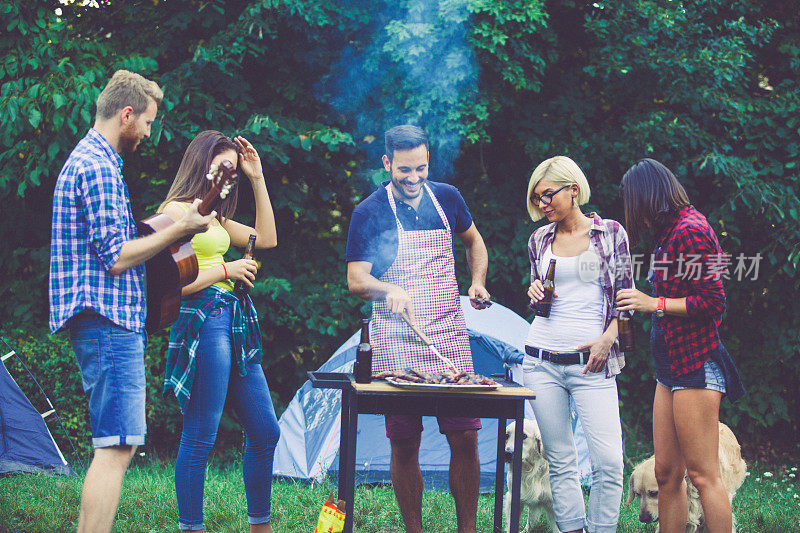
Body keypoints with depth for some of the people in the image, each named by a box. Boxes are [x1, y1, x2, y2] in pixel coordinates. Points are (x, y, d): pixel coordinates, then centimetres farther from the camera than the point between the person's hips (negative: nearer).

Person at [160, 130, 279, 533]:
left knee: (265, 432, 10)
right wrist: (226, 270, -8)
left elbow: (266, 239, 18)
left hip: (234, 323, 10)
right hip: (202, 321, -9)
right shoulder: (177, 210, -6)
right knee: (199, 437, -8)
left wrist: (257, 178, 17)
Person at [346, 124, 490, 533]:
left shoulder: (447, 198, 8)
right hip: (396, 345, -3)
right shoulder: (370, 213, -3)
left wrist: (478, 282, 8)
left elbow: (473, 241, 26)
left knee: (465, 437, -1)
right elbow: (355, 281, -6)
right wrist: (390, 290, -26)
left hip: (450, 338, 3)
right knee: (404, 444, -2)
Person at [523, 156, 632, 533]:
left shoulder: (610, 232, 2)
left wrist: (607, 338, -9)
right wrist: (535, 294, 0)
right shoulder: (539, 240, 12)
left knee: (608, 461, -11)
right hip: (541, 361, 3)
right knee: (560, 460, 5)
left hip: (590, 363, -3)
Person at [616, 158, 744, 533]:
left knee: (702, 474, -8)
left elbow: (713, 301, -17)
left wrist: (656, 304, -14)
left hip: (695, 361, -10)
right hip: (672, 362, 10)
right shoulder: (673, 231, 16)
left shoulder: (689, 231, -13)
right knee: (666, 473, 8)